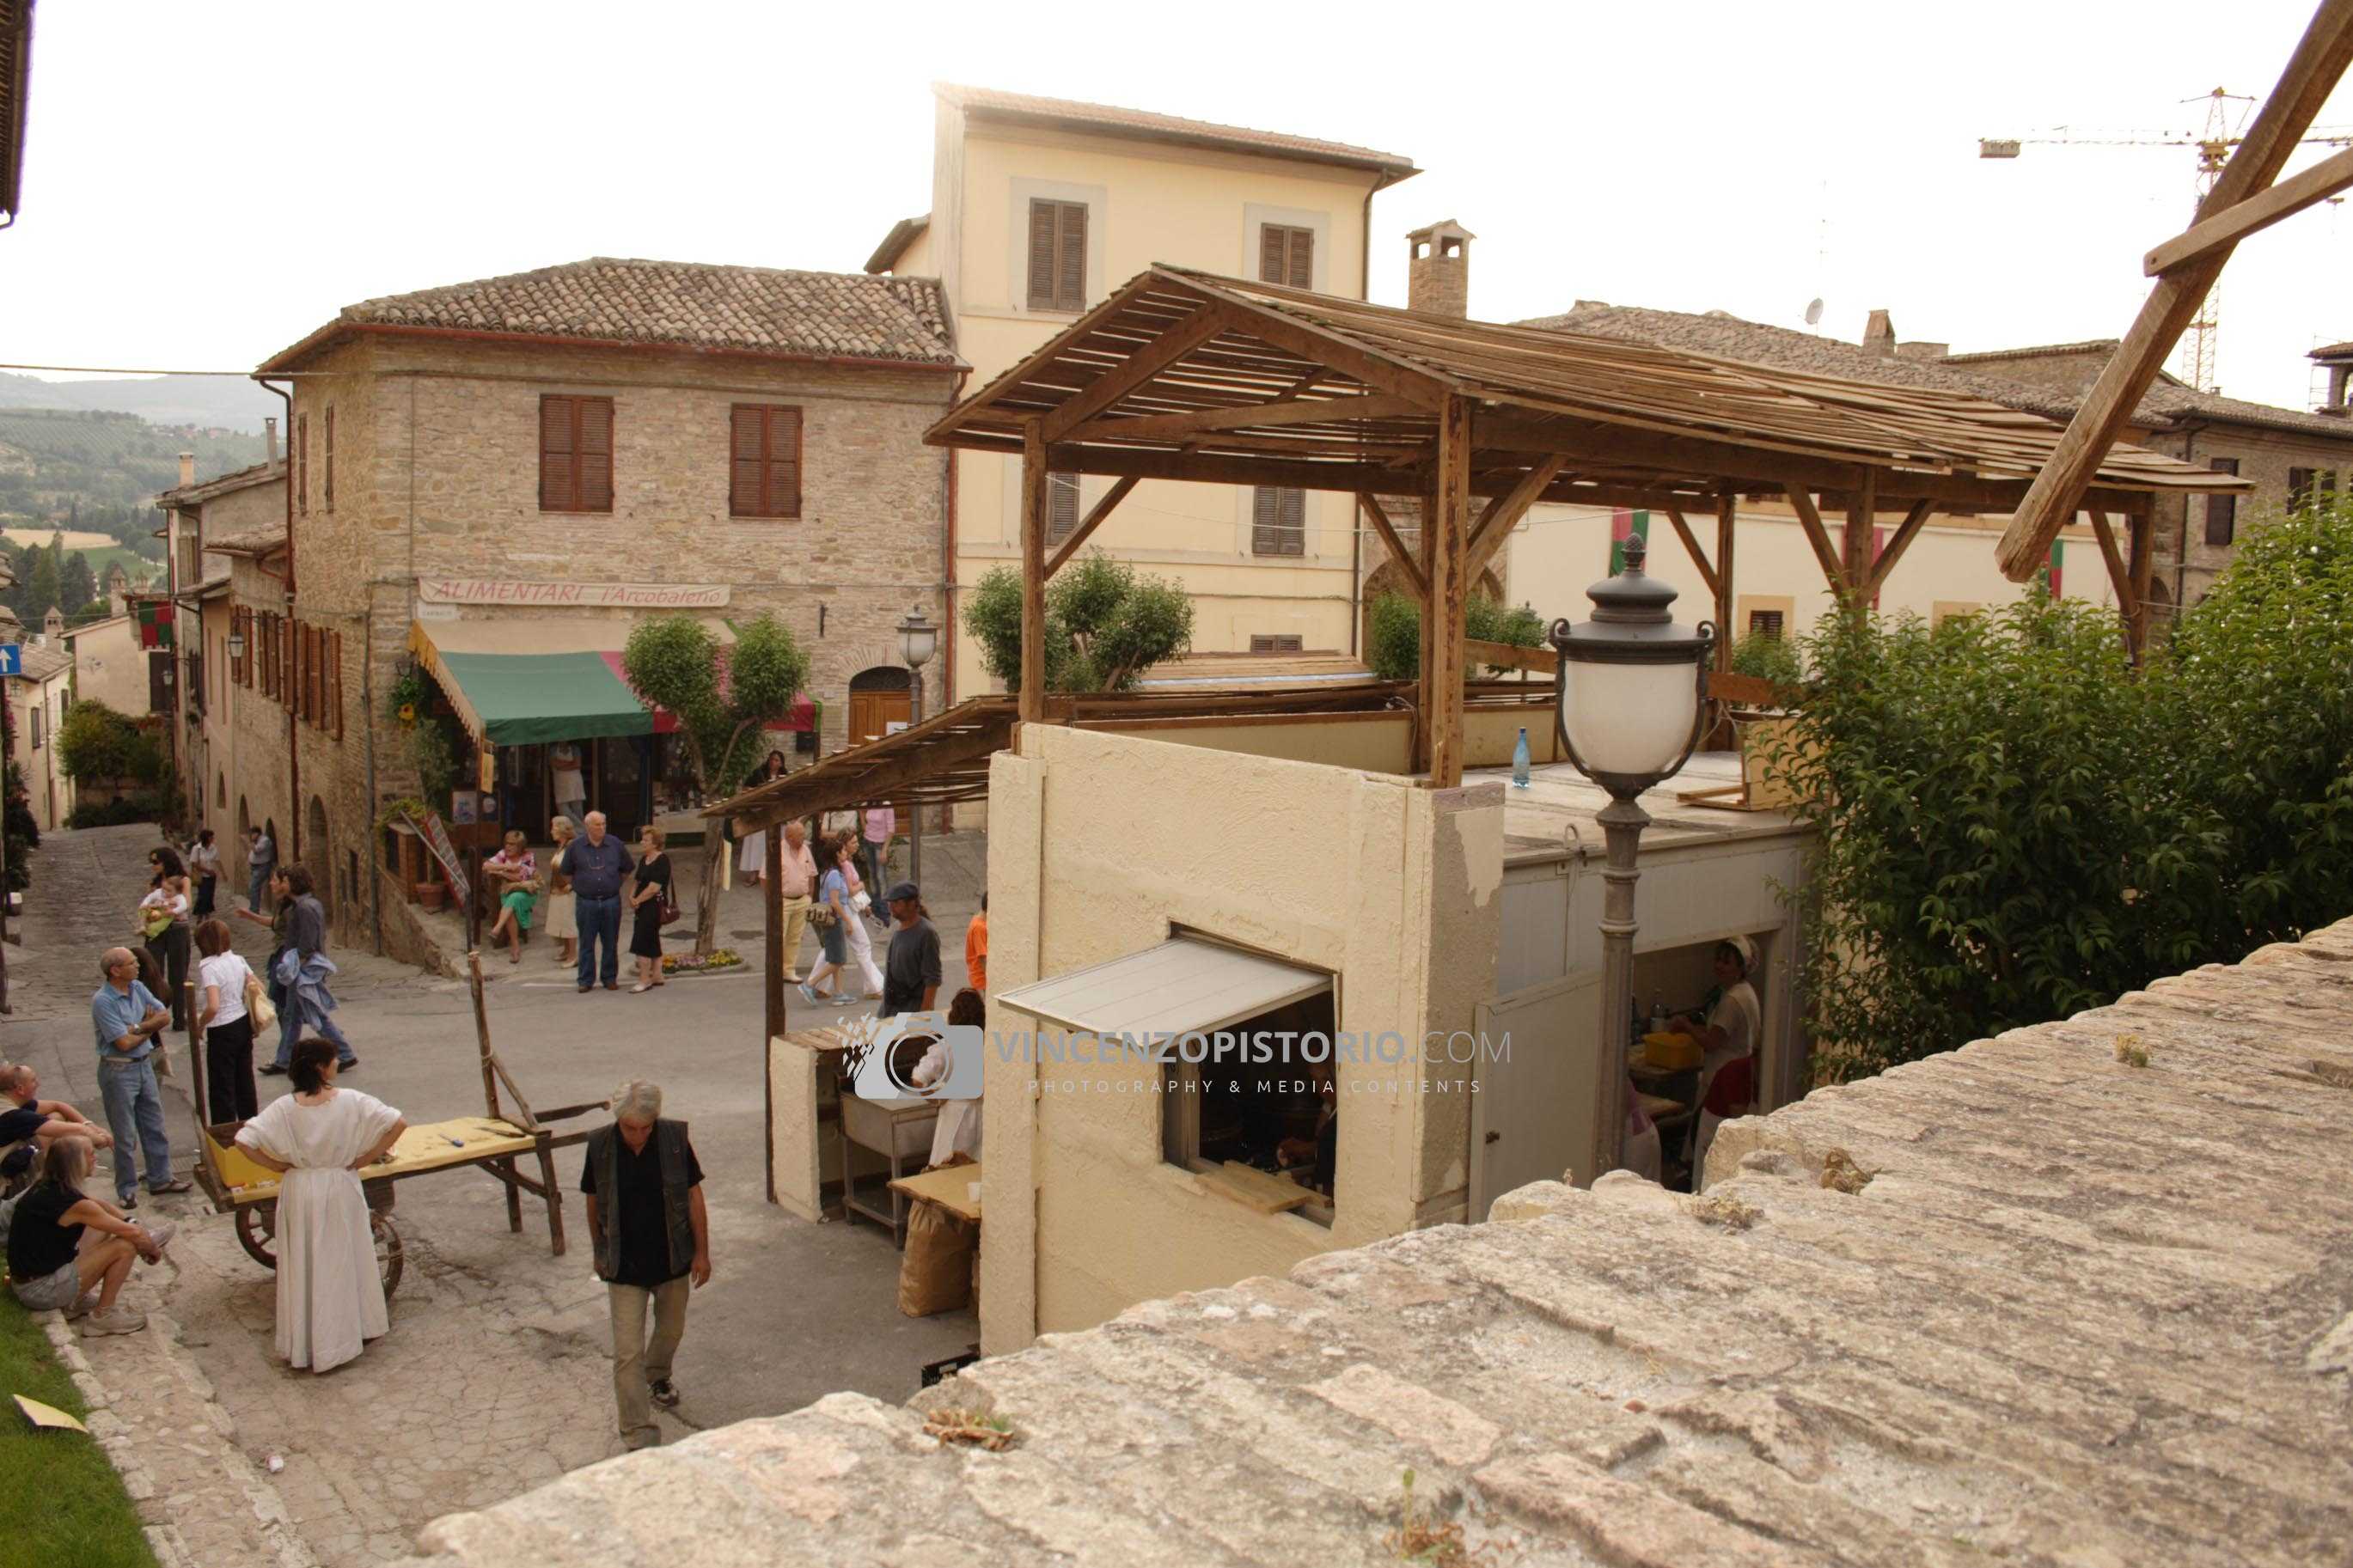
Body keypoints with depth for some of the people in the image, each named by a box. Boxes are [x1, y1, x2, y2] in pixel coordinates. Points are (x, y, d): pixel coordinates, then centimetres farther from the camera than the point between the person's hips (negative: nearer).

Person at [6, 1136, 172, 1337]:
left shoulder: (44, 1187, 3)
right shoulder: (73, 1203, -22)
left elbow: (100, 1204, 18)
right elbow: (134, 1234, -16)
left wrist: (135, 1225, 15)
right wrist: (152, 1249, 4)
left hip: (23, 1285, 9)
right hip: (43, 1291, -9)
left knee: (105, 1223, 17)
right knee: (125, 1246, -13)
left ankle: (77, 1298, 14)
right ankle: (103, 1316, -2)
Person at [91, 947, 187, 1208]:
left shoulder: (138, 989, 2)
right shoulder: (102, 1001, -19)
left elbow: (165, 1017, -2)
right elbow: (124, 1043, -21)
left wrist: (136, 1027, -15)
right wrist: (150, 1027, -4)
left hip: (144, 1064, 7)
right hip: (118, 1071, -7)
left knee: (154, 1127, 15)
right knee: (125, 1136, 2)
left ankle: (160, 1179, 28)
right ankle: (126, 1191, 14)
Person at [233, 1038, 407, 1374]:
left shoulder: (284, 1108, -11)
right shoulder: (351, 1102, -15)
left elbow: (244, 1141, -16)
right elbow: (398, 1125, -19)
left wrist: (280, 1166, -4)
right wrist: (365, 1159, -8)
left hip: (299, 1192, 1)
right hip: (341, 1191, -1)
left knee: (302, 1266, 14)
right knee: (345, 1262, 16)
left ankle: (301, 1344, 23)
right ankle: (357, 1327, 30)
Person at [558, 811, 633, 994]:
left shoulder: (615, 845, 4)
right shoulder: (575, 847, 0)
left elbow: (626, 869, 16)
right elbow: (566, 871, 11)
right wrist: (580, 884, 8)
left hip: (611, 901, 1)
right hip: (586, 902, -1)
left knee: (611, 943, 6)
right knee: (587, 943, 3)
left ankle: (610, 978, 16)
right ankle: (586, 980, 10)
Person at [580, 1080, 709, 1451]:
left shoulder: (675, 1139, -14)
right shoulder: (600, 1146, -14)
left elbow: (694, 1197, -5)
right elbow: (593, 1203, 2)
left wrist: (702, 1252, -4)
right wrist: (600, 1253, 10)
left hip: (673, 1260, 2)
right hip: (625, 1268, -2)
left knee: (671, 1330, 23)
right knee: (628, 1353, -4)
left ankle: (657, 1377, 54)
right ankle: (639, 1436, 3)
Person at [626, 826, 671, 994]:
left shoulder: (662, 861, -15)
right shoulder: (644, 860, 13)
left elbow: (654, 888, -21)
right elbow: (638, 882, 18)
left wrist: (637, 900, -12)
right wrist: (632, 897, -1)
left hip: (654, 906, -9)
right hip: (643, 907, 9)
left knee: (642, 943, -9)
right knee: (652, 942, 14)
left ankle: (644, 980, -4)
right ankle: (657, 976, 23)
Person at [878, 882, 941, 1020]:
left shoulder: (926, 933, -16)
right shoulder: (896, 926, 9)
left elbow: (933, 979, -17)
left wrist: (925, 1011, -20)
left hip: (913, 1008, -8)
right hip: (890, 1006, 8)